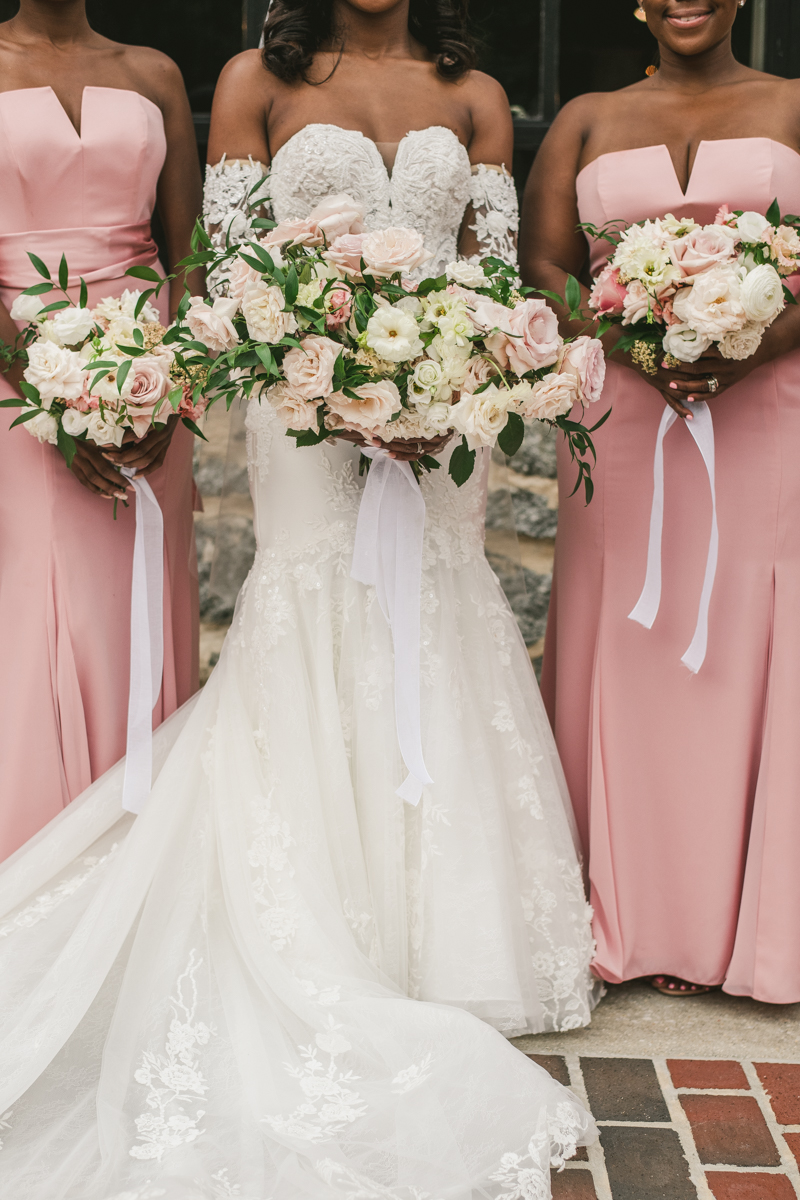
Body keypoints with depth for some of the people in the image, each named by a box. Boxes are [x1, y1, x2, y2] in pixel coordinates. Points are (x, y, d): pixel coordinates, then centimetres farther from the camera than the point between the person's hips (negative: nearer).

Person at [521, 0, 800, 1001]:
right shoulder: (587, 120, 15)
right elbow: (542, 264, 6)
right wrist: (632, 342, -11)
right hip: (621, 420, 1)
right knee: (624, 650, 0)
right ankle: (633, 917, 11)